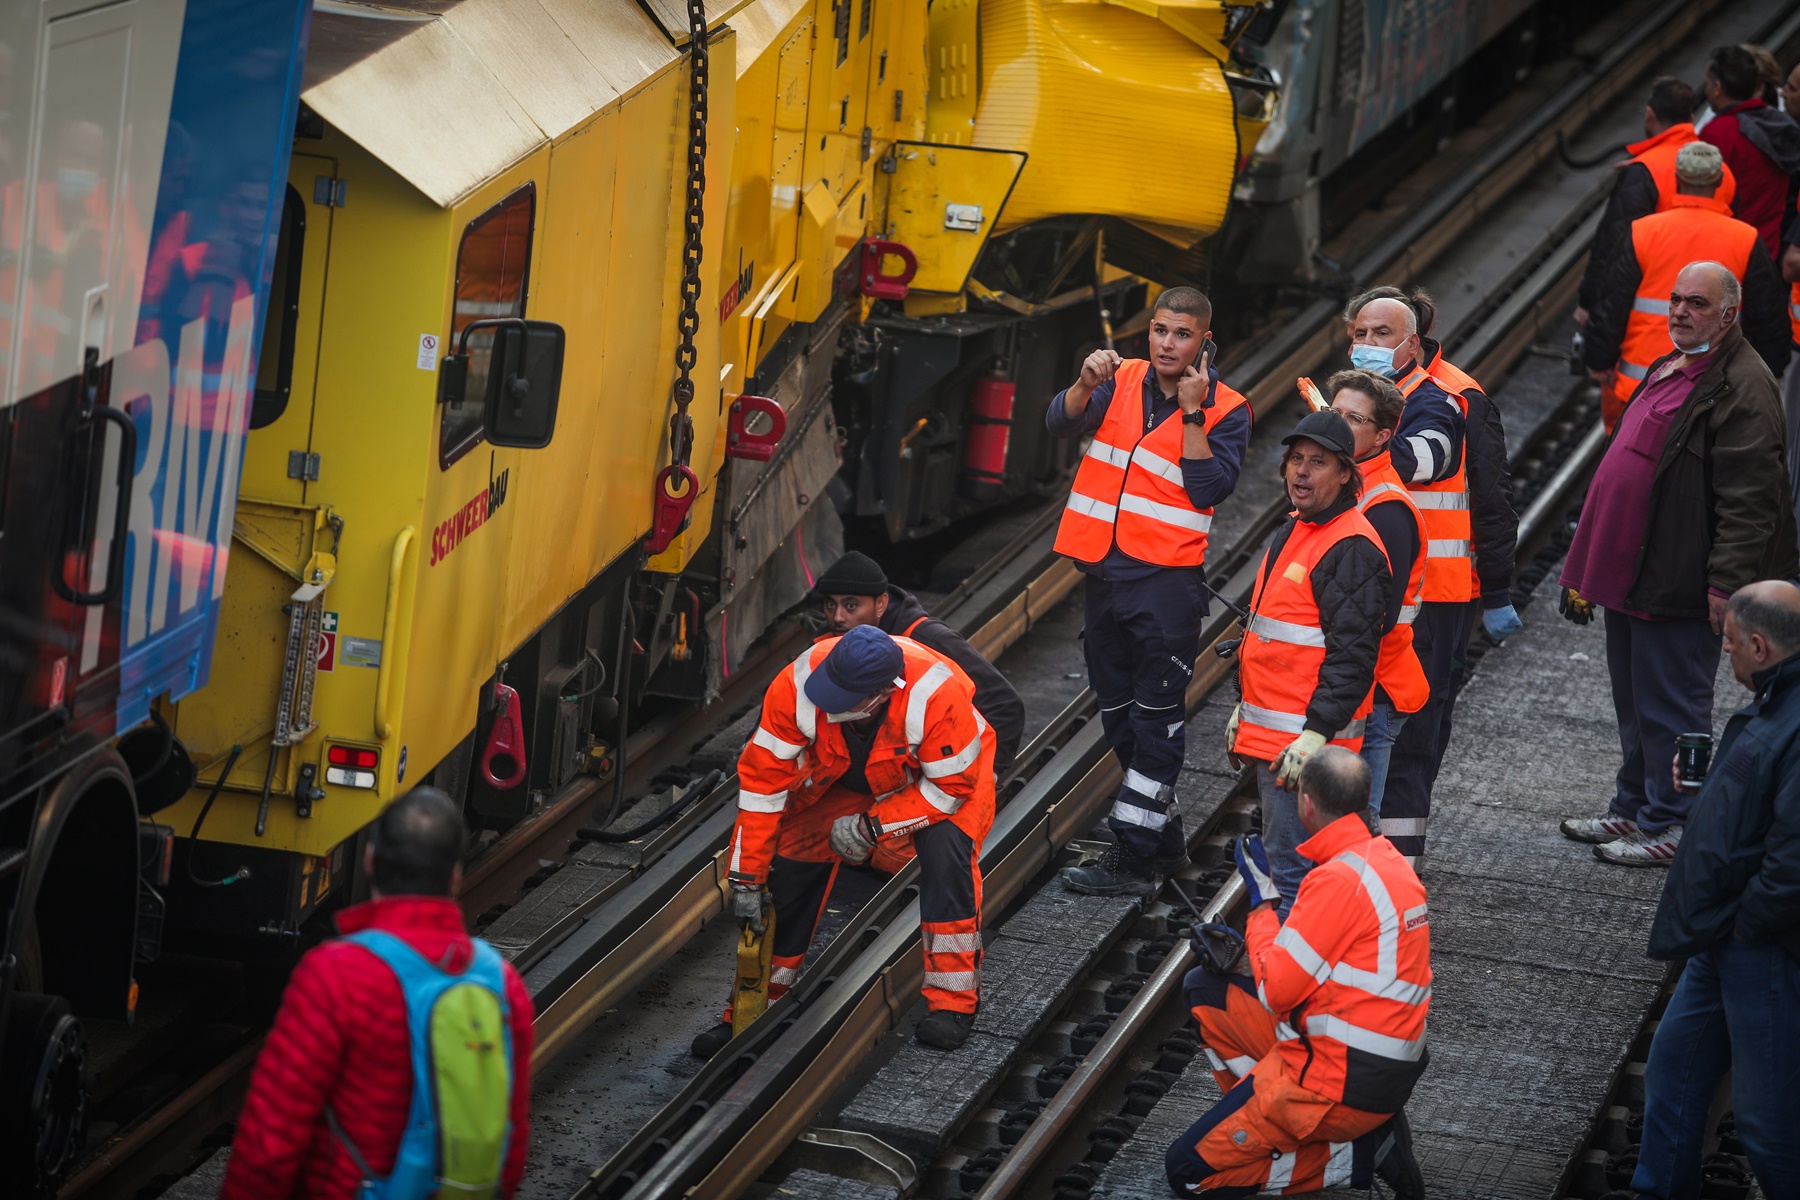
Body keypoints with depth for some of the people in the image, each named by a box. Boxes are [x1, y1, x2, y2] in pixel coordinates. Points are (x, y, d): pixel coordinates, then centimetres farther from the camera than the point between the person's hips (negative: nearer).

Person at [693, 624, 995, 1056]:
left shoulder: (937, 693, -41)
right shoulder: (797, 686, -34)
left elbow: (952, 785, -27)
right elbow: (762, 781, -25)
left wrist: (872, 826, -28)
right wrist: (746, 877, -22)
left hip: (938, 775, -3)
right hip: (840, 779, 3)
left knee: (945, 847, -30)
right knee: (789, 866, -7)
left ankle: (952, 1000, -20)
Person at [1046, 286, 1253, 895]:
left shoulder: (1225, 411, -2)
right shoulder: (1123, 380, 7)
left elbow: (1209, 489, -13)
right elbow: (1062, 422, -9)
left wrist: (1191, 412, -17)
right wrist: (1087, 384, -28)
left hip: (1167, 577, -5)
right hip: (1103, 568, 5)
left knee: (1156, 717, -6)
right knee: (1118, 713, 15)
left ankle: (1134, 855, -7)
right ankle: (1164, 829, 28)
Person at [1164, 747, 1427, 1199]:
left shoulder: (1340, 880, -22)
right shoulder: (1387, 858, 7)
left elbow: (1276, 991, -17)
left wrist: (1261, 901, -4)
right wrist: (1244, 945, 9)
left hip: (1341, 1082, -10)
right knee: (1204, 988, 18)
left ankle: (1359, 1155, -5)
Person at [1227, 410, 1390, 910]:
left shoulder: (1352, 549, -16)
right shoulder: (1293, 531, 16)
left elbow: (1352, 654, -21)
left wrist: (1316, 734, -24)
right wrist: (1244, 707, 27)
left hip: (1305, 741, -10)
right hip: (1269, 734, 10)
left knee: (1294, 872, -10)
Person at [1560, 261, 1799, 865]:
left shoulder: (1743, 388, -17)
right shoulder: (1671, 368, 15)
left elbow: (1748, 499, -21)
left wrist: (1726, 583, -25)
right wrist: (1594, 562, 25)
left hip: (1680, 582, -10)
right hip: (1631, 571, 10)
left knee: (1669, 706, -1)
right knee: (1633, 700, 19)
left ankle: (1668, 827, 8)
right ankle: (1633, 809, 32)